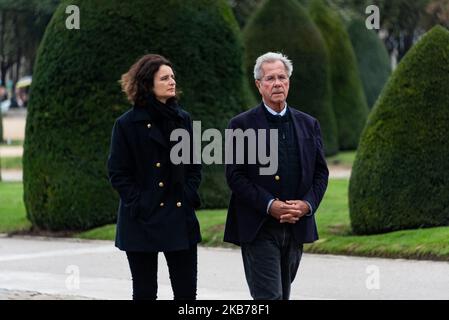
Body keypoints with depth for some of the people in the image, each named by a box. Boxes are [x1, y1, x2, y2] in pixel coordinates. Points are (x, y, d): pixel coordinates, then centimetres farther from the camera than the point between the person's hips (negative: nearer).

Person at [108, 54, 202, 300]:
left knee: (186, 291, 2)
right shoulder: (127, 124, -4)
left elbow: (194, 166, 14)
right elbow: (117, 173, -4)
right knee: (144, 292, 5)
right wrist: (138, 205, -11)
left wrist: (189, 197, 0)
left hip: (181, 220, 4)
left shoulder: (183, 120, 9)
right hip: (142, 222, -4)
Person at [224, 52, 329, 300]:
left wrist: (307, 204, -8)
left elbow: (321, 172, 11)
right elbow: (235, 175, -8)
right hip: (258, 229, -5)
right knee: (269, 297, -11)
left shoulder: (309, 125, 12)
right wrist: (270, 205, -18)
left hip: (295, 227, 5)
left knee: (283, 294, 13)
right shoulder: (242, 125, -2)